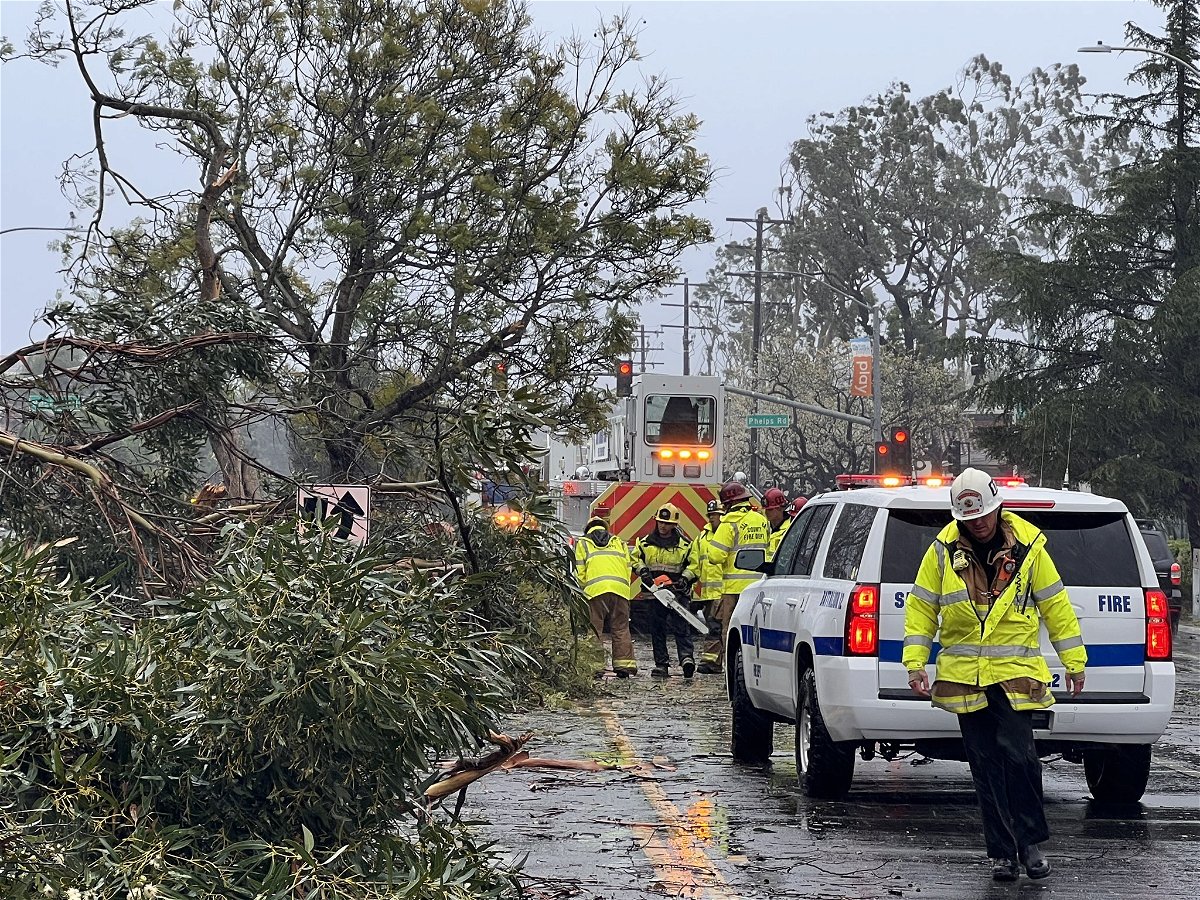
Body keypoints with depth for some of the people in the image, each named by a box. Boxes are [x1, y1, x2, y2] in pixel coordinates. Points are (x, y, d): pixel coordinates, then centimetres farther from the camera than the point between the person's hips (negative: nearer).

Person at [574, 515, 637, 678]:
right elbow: (628, 568, 17)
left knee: (595, 629, 1)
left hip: (595, 590, -2)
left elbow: (580, 572, 8)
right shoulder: (619, 542, 25)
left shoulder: (583, 543, 17)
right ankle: (624, 665, -2)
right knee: (621, 629, 5)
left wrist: (584, 588, 20)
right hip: (620, 589, 2)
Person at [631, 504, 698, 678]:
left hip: (677, 593, -3)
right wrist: (642, 571, 0)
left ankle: (687, 658, -23)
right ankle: (661, 664, 9)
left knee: (681, 627, -12)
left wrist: (685, 579, -11)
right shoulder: (645, 543, 7)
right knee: (657, 630, 5)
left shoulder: (684, 545, 0)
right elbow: (635, 559, 18)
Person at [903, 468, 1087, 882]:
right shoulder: (944, 550, 2)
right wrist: (915, 661, 0)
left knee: (1017, 754, -15)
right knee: (986, 766, 4)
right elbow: (921, 607, 8)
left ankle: (1031, 842, 0)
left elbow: (1055, 605, 6)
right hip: (964, 675, 2)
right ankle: (1003, 852, 10)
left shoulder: (1027, 547, 0)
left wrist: (1074, 662, 7)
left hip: (1015, 673, -2)